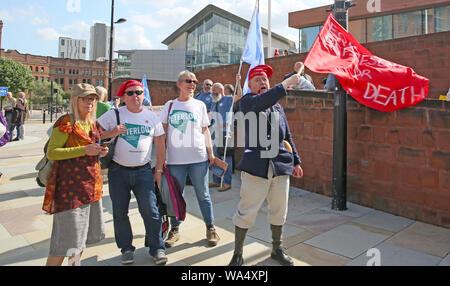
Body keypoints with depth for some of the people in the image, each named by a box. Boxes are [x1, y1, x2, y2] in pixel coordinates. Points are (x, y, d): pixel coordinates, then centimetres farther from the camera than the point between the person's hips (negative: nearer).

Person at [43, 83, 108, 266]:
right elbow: (51, 153, -14)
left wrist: (100, 152, 3)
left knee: (85, 232, 17)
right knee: (67, 236, -5)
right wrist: (84, 150, -23)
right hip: (70, 185, -8)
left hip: (92, 183, 8)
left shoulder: (93, 123, 13)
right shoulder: (66, 122, -10)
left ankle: (75, 263, 34)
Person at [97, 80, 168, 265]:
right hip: (118, 171, 0)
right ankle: (126, 248, 26)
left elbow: (160, 144, 9)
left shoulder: (152, 117, 5)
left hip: (143, 170, 0)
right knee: (120, 212, 8)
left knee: (150, 210, -4)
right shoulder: (114, 115, 0)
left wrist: (159, 170, 7)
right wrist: (112, 133, -19)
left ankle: (157, 248, 11)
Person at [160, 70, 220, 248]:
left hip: (199, 158, 0)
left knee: (203, 195, 6)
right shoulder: (169, 105, 8)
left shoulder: (200, 105, 9)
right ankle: (174, 230, 25)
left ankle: (210, 228, 22)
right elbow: (162, 132, 9)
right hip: (175, 159, 1)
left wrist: (210, 152, 3)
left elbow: (205, 130, 11)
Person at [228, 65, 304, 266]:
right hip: (256, 167, -5)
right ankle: (237, 254, 18)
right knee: (246, 212, 0)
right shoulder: (246, 102, 1)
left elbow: (287, 137, 22)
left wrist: (295, 161, 19)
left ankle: (277, 249, 35)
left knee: (279, 211, 15)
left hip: (281, 167, 6)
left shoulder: (278, 108, 19)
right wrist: (287, 83, -20)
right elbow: (263, 101, -23)